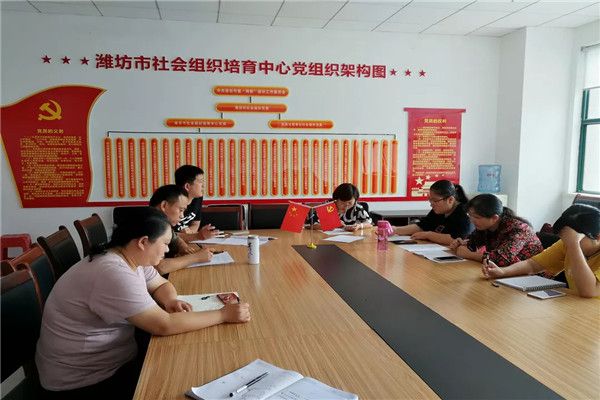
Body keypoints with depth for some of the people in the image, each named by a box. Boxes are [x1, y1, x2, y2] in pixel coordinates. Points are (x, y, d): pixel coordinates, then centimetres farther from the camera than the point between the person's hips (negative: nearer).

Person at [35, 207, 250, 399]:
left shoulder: (131, 259, -1)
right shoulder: (114, 273, -30)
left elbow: (161, 284, 13)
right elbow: (164, 326, -30)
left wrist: (170, 301, -10)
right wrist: (224, 314, -24)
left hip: (114, 362, 8)